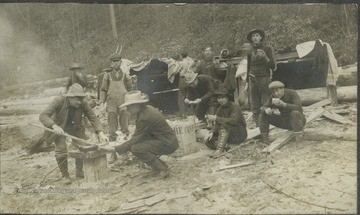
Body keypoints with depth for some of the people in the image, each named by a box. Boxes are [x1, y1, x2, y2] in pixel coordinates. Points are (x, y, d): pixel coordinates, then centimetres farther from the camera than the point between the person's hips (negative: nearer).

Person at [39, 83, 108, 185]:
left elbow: (93, 118, -19)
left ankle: (79, 171, 20)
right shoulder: (59, 101, -32)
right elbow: (43, 116, -33)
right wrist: (54, 126, -48)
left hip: (75, 127, 3)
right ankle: (65, 175, 10)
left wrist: (100, 132, -30)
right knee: (61, 150, -12)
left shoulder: (83, 103, -25)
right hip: (59, 127, -2)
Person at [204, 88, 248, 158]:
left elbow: (233, 120, -32)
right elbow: (217, 125, -1)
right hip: (229, 135, 6)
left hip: (240, 134, -6)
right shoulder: (220, 109, 4)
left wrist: (216, 119, -32)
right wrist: (211, 132, -22)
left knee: (224, 126, -35)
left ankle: (220, 149, -40)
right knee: (208, 140, -12)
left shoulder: (235, 107, -15)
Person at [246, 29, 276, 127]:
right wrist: (247, 82, 16)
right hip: (252, 79, 3)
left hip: (264, 79, -3)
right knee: (255, 107, 1)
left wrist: (265, 57, -15)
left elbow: (273, 66, 1)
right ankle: (258, 127, 6)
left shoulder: (267, 49, 5)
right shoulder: (250, 52, 14)